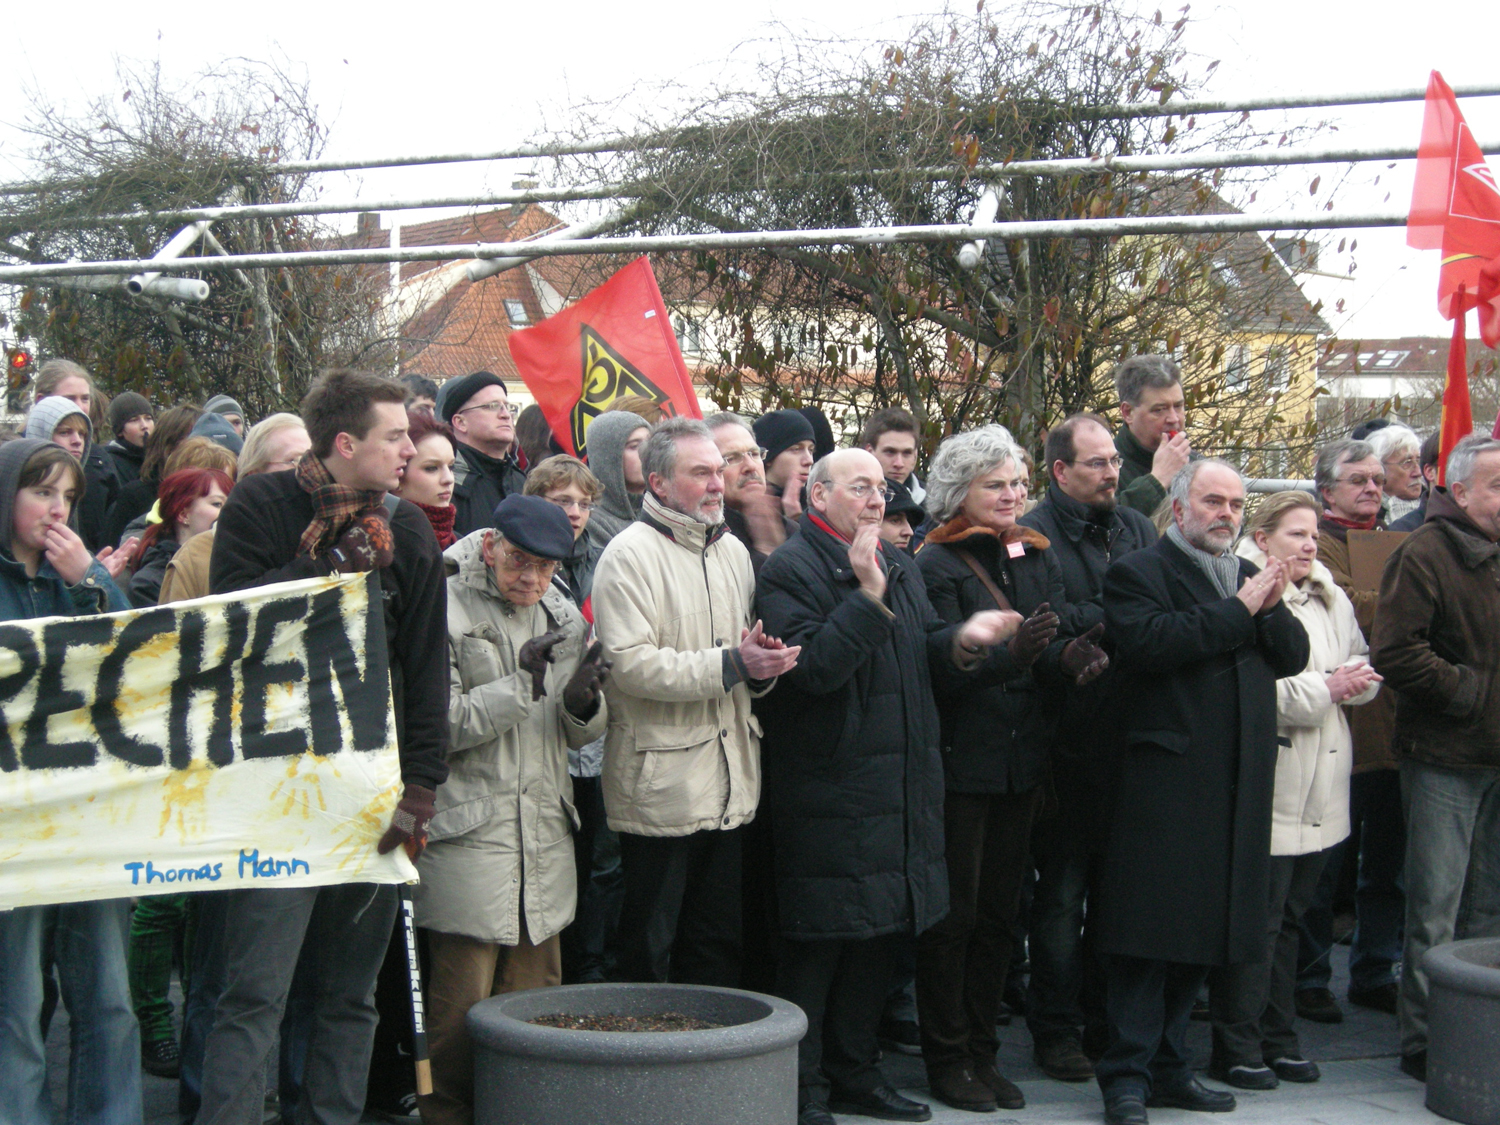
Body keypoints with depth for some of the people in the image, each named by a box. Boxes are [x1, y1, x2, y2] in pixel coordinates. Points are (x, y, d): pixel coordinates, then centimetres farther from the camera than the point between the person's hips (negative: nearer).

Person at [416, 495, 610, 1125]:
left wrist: (583, 702, -8)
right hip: (468, 831, -6)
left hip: (545, 831, 6)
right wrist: (521, 685, -19)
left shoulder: (564, 618, 13)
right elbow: (439, 725, -12)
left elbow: (582, 732, 16)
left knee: (537, 991, 12)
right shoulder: (446, 610, -7)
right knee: (461, 999, -4)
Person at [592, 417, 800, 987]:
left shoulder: (732, 551, 16)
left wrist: (763, 665, 1)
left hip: (728, 784, 7)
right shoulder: (630, 554, -9)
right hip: (660, 785, -7)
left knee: (718, 948, 13)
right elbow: (630, 664, -20)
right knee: (650, 948, 1)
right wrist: (732, 664, -21)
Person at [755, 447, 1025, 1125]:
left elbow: (924, 656, 19)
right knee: (818, 942, -2)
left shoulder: (896, 566, 16)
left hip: (901, 787, 8)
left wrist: (960, 641, -2)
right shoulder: (791, 569, -10)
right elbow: (812, 666, -22)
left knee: (880, 938, 15)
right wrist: (868, 598, -25)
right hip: (829, 794, -8)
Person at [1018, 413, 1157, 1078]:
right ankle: (1055, 1029, 13)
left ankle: (1108, 1022, 23)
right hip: (1070, 742, -6)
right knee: (1062, 891, 3)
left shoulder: (1136, 529, 12)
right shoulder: (1035, 534, -9)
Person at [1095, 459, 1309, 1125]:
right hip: (1165, 777, -7)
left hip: (1237, 784, 7)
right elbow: (1149, 643, -20)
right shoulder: (1138, 572, -2)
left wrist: (1269, 608, -8)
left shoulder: (1249, 576, 19)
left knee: (1205, 929, 11)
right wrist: (1238, 611, -16)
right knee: (1150, 927, -5)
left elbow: (1293, 656, 11)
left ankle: (1168, 1066, 22)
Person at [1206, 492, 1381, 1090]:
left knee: (1288, 917, 16)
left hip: (1320, 790, 8)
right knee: (1256, 920, -3)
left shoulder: (1331, 599, 15)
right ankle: (1237, 1047, 6)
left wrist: (1357, 680, -3)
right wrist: (1323, 688, -17)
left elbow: (1363, 663, 21)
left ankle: (1276, 1038, 24)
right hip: (1267, 787, -8)